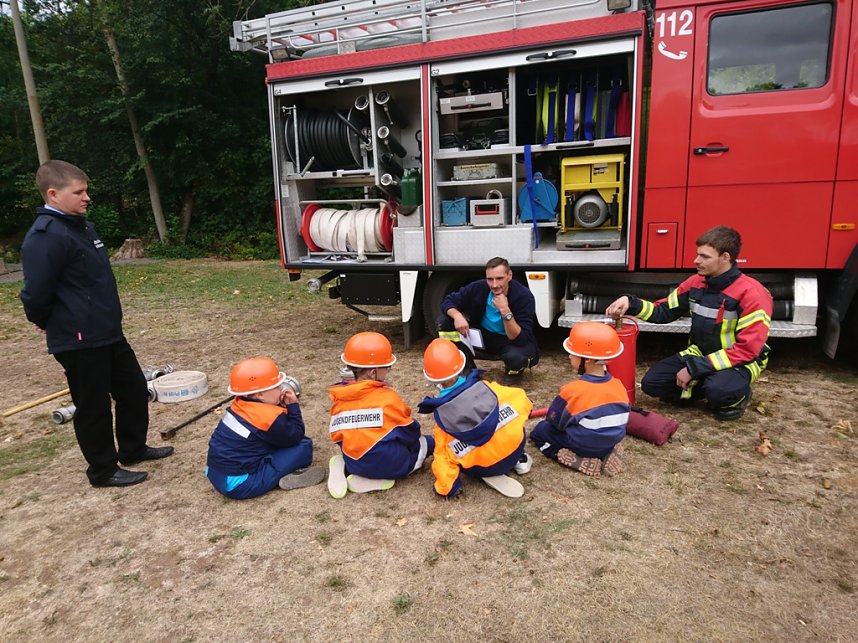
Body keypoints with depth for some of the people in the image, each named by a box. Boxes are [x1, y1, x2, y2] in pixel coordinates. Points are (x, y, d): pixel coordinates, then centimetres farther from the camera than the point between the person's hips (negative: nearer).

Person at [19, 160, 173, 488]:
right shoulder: (45, 236, -20)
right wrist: (49, 324, -3)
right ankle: (103, 470, 23)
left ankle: (133, 448, 37)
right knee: (94, 406, 5)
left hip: (108, 333, 9)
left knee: (134, 389, 18)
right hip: (79, 341, -9)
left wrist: (106, 320, 18)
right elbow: (36, 293, -21)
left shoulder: (82, 225, 11)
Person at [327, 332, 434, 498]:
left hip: (354, 463, 6)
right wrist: (413, 441, 19)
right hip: (390, 463, -6)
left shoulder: (339, 398, -1)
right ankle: (380, 478, -3)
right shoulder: (387, 396, -14)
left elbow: (337, 435, 7)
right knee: (428, 442, 16)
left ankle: (344, 469, 7)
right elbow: (409, 431, -4)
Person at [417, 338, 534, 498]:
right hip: (513, 447, 2)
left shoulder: (441, 415, -8)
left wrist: (446, 488, 0)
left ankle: (491, 475, 8)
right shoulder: (486, 388, -11)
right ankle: (519, 460, 26)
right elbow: (520, 400, 1)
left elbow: (443, 454, -9)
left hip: (481, 469, -1)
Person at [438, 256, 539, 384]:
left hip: (512, 341, -3)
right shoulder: (479, 288, -19)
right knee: (444, 320, -16)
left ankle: (513, 373, 0)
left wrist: (505, 311, -43)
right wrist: (457, 316, -31)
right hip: (484, 336, 4)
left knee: (516, 356, -40)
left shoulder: (524, 296, -27)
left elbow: (520, 339, -32)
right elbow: (447, 301, -9)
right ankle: (468, 369, 0)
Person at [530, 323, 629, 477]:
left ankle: (581, 461, -5)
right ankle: (607, 454, 8)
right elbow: (614, 421, 6)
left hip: (583, 446, -5)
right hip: (611, 443, 5)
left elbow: (554, 420, -9)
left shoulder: (572, 390, -23)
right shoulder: (618, 385, -8)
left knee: (539, 430, 11)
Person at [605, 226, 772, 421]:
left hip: (739, 361, -5)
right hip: (700, 353, 6)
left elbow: (747, 350, -24)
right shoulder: (695, 283, -4)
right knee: (652, 382, -9)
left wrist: (694, 368, -26)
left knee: (719, 390, -38)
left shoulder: (752, 294, -22)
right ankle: (710, 386, 7)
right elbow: (663, 311, 5)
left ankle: (734, 397, 0)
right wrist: (630, 303, -16)